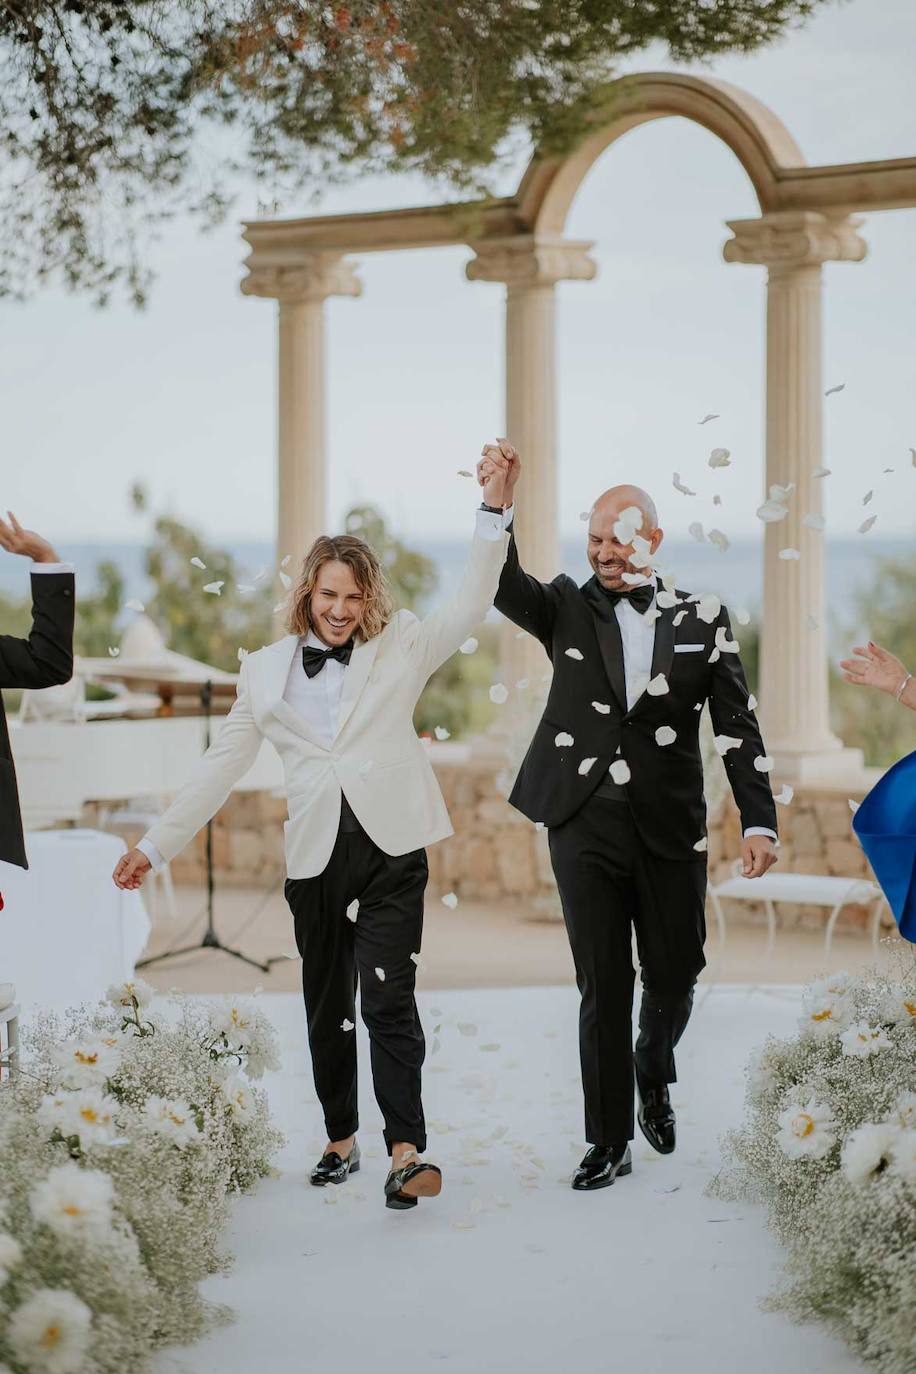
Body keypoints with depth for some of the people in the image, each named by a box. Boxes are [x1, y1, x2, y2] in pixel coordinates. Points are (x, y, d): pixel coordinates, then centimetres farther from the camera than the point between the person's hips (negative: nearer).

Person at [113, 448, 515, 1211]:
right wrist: (156, 846, 12)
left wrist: (493, 508, -14)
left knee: (389, 1000, -14)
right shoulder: (267, 670, 8)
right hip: (316, 857, 3)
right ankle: (341, 1141, 27)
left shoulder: (401, 648, 5)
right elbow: (222, 766, 12)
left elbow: (470, 605, -5)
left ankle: (407, 1152, -19)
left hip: (391, 849, -3)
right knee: (327, 1009, 12)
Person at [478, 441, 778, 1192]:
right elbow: (504, 584, -15)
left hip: (671, 828, 1)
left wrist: (759, 820, -10)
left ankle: (653, 1081, 40)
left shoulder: (702, 620, 4)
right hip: (586, 826, 0)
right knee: (603, 987, 2)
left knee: (674, 977, 9)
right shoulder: (567, 609, 4)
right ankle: (609, 1143, 12)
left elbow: (738, 726, 1)